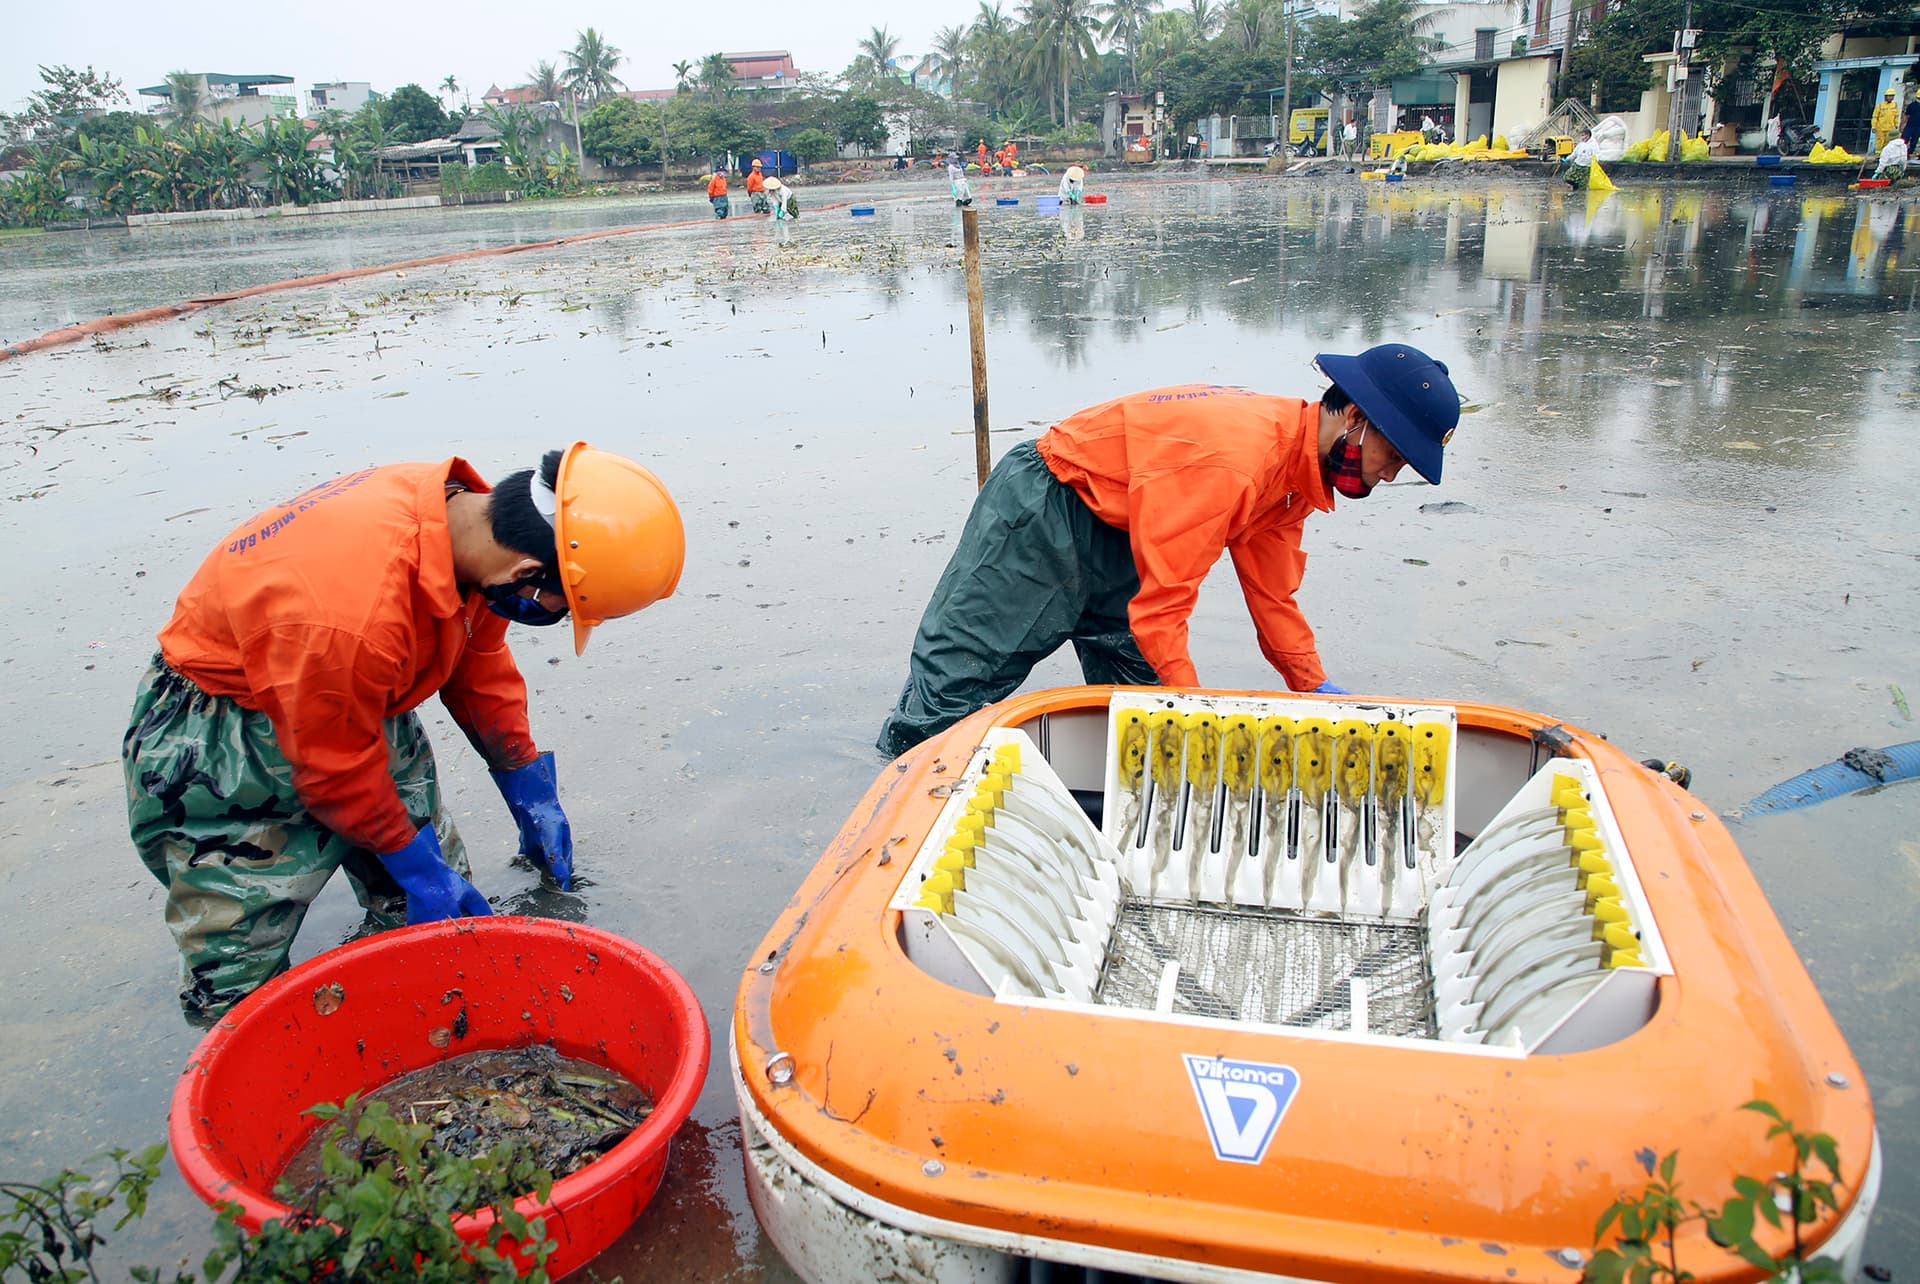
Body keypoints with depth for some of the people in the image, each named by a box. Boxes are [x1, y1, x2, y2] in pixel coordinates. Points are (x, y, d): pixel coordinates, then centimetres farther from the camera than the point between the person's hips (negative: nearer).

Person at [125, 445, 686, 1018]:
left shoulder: (467, 508, -17)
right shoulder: (353, 611, -42)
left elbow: (480, 662, 1)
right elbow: (335, 767, -25)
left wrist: (527, 788, 6)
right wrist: (413, 863, -11)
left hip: (362, 706, 8)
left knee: (447, 898, 9)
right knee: (240, 991, -4)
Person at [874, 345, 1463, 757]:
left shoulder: (1293, 464, -2)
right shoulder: (1229, 461, -34)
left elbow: (1272, 595, 6)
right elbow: (1161, 606, -33)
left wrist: (1316, 687, 2)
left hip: (1114, 532, 10)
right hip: (1042, 508, -10)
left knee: (1141, 687, 6)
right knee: (958, 673, -3)